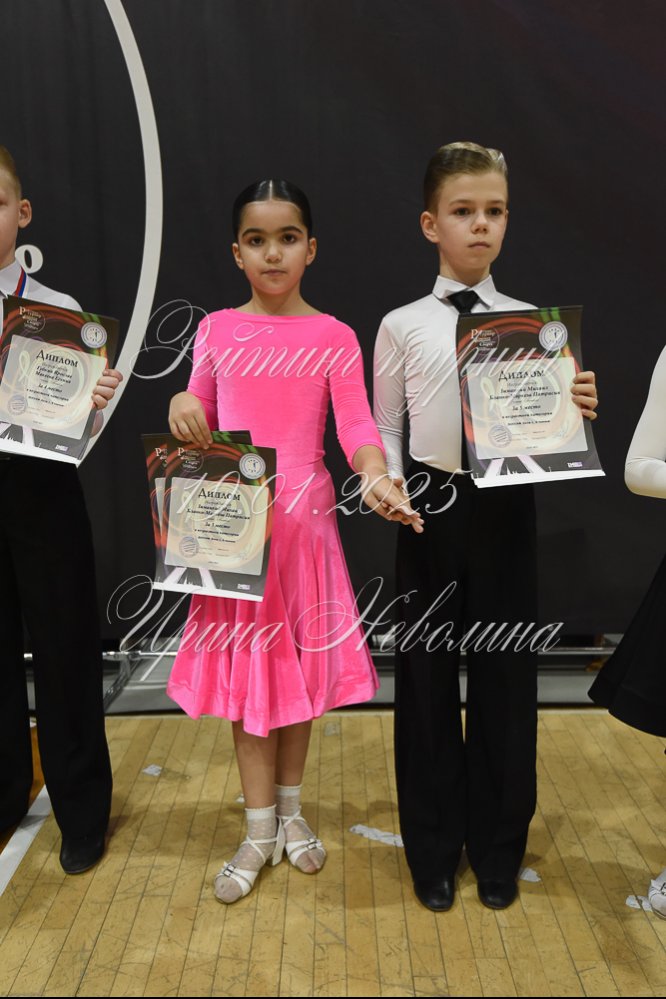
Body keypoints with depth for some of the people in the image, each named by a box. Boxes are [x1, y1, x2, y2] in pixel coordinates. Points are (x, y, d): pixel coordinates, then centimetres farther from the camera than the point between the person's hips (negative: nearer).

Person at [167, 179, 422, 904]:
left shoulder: (334, 338, -2)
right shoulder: (216, 330, 3)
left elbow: (357, 426, -10)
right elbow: (199, 416, 12)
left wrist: (374, 475, -30)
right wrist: (181, 406, -11)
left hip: (303, 520, 0)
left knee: (298, 663, 11)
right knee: (247, 667, 6)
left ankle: (289, 808, 33)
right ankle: (260, 830, 22)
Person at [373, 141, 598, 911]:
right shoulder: (401, 326, 1)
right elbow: (383, 428, 5)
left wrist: (577, 410, -17)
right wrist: (384, 482, -14)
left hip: (506, 509, 1)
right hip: (431, 509, 0)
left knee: (506, 675, 10)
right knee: (426, 676, 10)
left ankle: (497, 846, 33)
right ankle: (434, 848, 32)